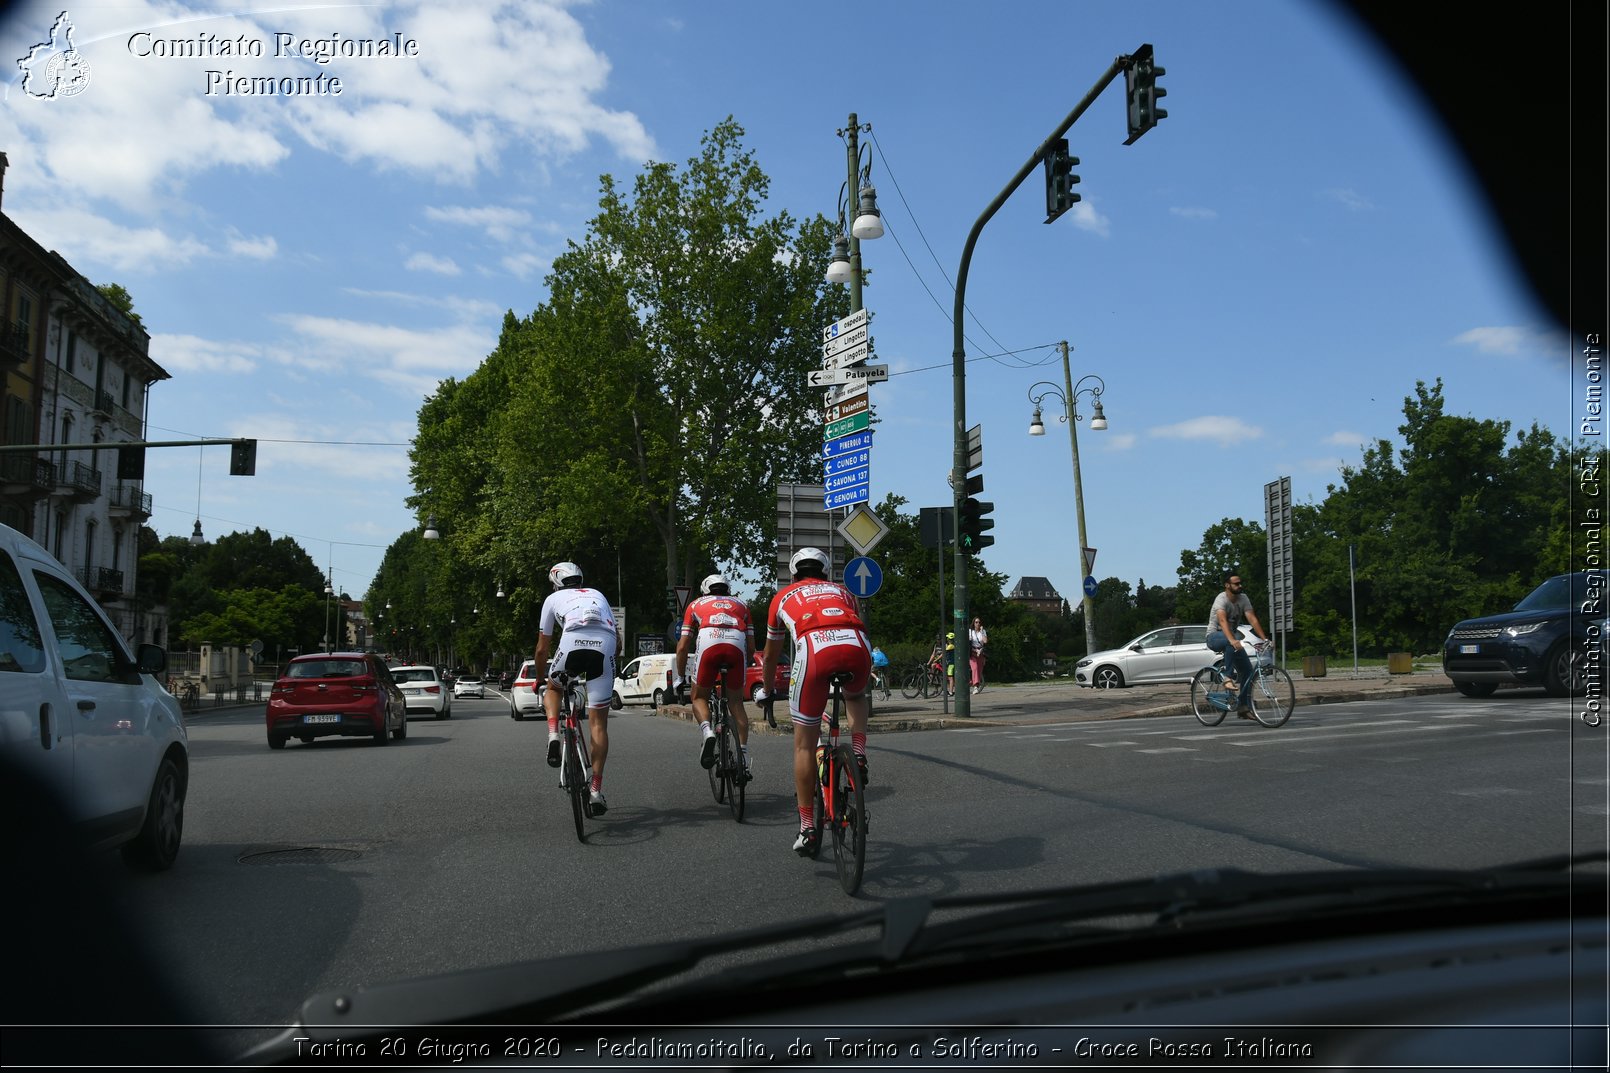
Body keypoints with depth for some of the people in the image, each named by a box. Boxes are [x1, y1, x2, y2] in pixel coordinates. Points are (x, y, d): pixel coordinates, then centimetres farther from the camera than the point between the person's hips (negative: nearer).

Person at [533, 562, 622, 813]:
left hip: (574, 642, -2)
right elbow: (618, 641, 34)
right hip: (606, 646, 2)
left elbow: (542, 648, 30)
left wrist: (540, 679, 45)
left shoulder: (553, 599, 28)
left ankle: (553, 736, 5)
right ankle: (596, 790, 6)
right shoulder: (597, 595, 36)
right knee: (598, 723, 8)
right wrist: (609, 666, 49)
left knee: (553, 689, 31)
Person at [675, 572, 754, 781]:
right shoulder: (741, 605, 36)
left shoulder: (696, 605, 33)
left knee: (699, 697, 18)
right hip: (737, 645, 2)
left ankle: (707, 732, -11)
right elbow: (751, 645, 29)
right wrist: (744, 668, 43)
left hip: (709, 643, -1)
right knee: (736, 703, 16)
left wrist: (680, 678, 35)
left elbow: (682, 647, 27)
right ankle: (744, 760, 10)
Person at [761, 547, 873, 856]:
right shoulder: (842, 592, 38)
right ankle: (859, 757, 19)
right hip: (858, 648, 2)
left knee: (805, 744, 12)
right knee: (856, 696, 39)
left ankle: (807, 829, 14)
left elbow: (770, 657, 45)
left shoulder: (784, 597, 34)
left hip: (814, 648, -2)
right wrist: (854, 668, 65)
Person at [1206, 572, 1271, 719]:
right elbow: (1223, 620, -39)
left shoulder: (1243, 599, -2)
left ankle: (1243, 707, 3)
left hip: (1232, 635, 7)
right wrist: (1232, 640, -55)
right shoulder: (1221, 599, -23)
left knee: (1247, 669, -4)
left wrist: (1265, 639, -23)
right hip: (1215, 636, -7)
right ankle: (1228, 678, -33)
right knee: (1232, 643, -41)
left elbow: (1253, 619, -10)